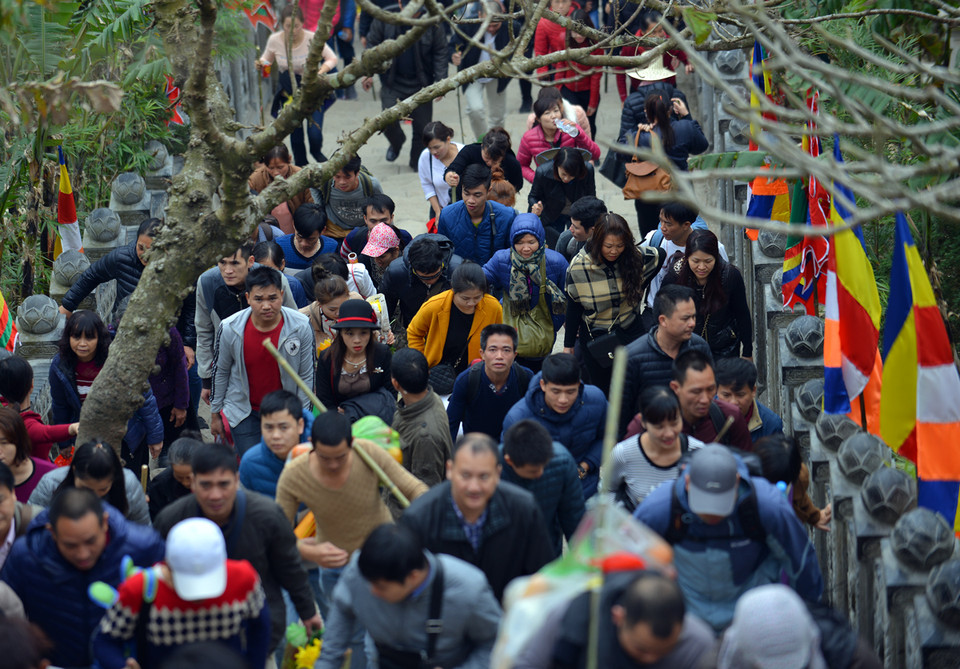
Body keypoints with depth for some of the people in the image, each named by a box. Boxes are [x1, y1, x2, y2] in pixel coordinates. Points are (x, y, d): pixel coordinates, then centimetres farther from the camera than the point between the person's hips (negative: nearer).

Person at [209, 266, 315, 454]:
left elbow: (307, 376, -5)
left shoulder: (301, 326, -17)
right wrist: (215, 414, 7)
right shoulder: (229, 328, -17)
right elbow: (220, 372, -1)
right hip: (244, 412, -1)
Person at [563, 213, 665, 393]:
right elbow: (573, 307, -3)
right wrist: (568, 344, 2)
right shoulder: (579, 266, -15)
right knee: (602, 392, 9)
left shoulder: (638, 257, -14)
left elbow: (661, 256, 8)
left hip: (630, 333, 0)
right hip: (594, 336, 0)